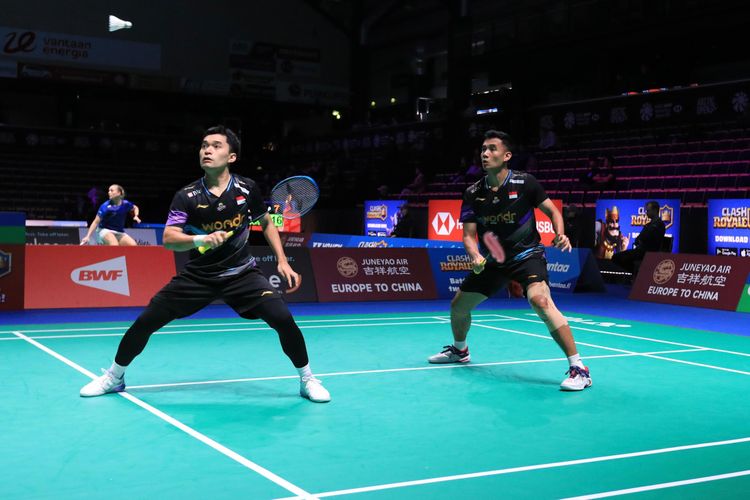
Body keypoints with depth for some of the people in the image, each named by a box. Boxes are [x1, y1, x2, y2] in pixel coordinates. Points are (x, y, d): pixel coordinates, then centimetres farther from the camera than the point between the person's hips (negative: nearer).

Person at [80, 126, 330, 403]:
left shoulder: (247, 188, -6)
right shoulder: (186, 196, -9)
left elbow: (267, 224, 10)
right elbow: (169, 239, -19)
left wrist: (282, 261, 1)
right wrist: (201, 239, -38)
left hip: (242, 273, 0)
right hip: (197, 275, 1)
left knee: (283, 319, -22)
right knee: (145, 321, -6)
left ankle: (307, 379, 1)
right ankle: (114, 377, 21)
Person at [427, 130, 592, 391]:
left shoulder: (525, 183, -13)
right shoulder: (473, 193, -4)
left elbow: (553, 211, -2)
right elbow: (469, 235, -2)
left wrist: (560, 235, -22)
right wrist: (475, 256, -23)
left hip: (527, 255, -5)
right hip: (493, 259, 5)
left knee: (540, 301, -32)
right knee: (458, 305, 12)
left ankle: (578, 368, -27)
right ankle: (459, 350, 46)